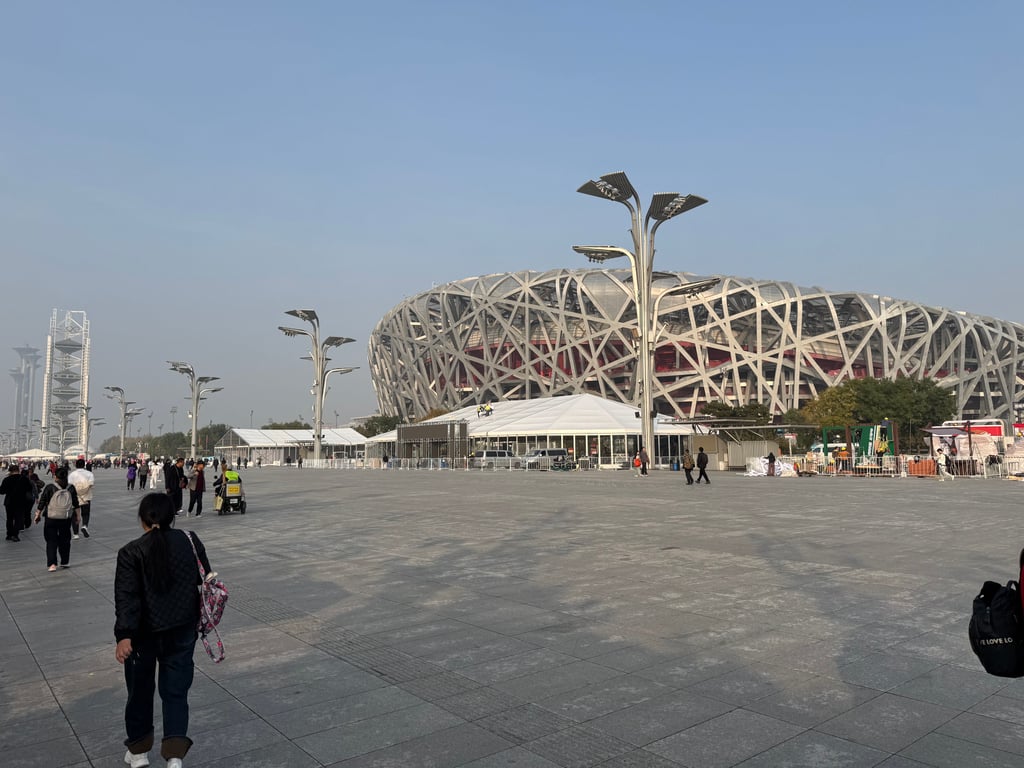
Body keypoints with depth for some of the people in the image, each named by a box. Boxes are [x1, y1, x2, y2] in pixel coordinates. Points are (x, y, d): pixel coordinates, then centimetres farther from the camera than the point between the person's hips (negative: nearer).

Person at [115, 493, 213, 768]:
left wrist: (124, 635, -18)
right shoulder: (191, 542, -3)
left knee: (140, 690, 18)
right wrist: (202, 619, 18)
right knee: (176, 691, 10)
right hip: (182, 631, 2)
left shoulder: (131, 552, -10)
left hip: (144, 632, -1)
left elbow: (127, 598, -17)